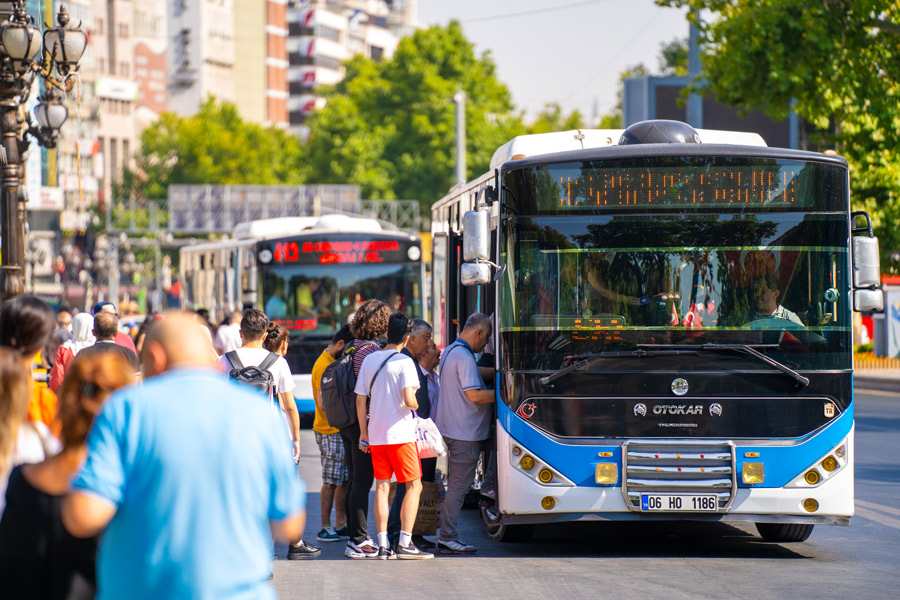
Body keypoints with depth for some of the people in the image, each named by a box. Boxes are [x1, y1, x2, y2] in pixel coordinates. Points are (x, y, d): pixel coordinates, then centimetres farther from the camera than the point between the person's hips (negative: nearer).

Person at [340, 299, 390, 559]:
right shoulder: (372, 350, -15)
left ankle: (354, 537, 18)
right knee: (362, 483, -6)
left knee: (355, 482, 13)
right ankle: (360, 541, -5)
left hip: (347, 422, 9)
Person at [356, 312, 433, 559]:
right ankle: (405, 543, -6)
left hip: (375, 435, 6)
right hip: (400, 434, -6)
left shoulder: (369, 360, 7)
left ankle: (383, 545, 5)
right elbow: (409, 400, -20)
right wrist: (417, 406, 3)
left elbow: (360, 400, 9)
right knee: (414, 485, 2)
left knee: (382, 487, 9)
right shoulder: (404, 362, -10)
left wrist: (363, 433, 16)